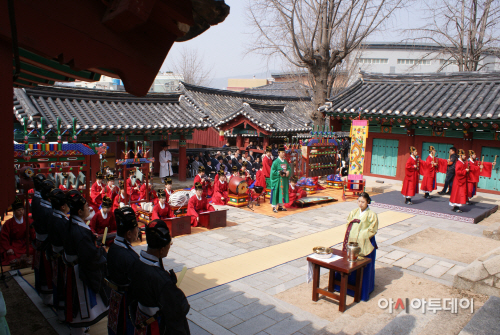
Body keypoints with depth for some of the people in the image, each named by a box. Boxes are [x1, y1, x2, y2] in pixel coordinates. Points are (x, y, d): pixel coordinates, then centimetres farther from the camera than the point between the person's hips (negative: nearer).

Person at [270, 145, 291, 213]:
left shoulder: (285, 161, 10)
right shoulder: (275, 162, -10)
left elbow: (289, 168, 14)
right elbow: (273, 171, -12)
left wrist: (288, 172, -8)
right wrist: (279, 173, -19)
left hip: (284, 180, 7)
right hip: (277, 180, -7)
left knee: (283, 192, 10)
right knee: (276, 192, -4)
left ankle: (280, 206, 20)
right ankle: (274, 207, 2)